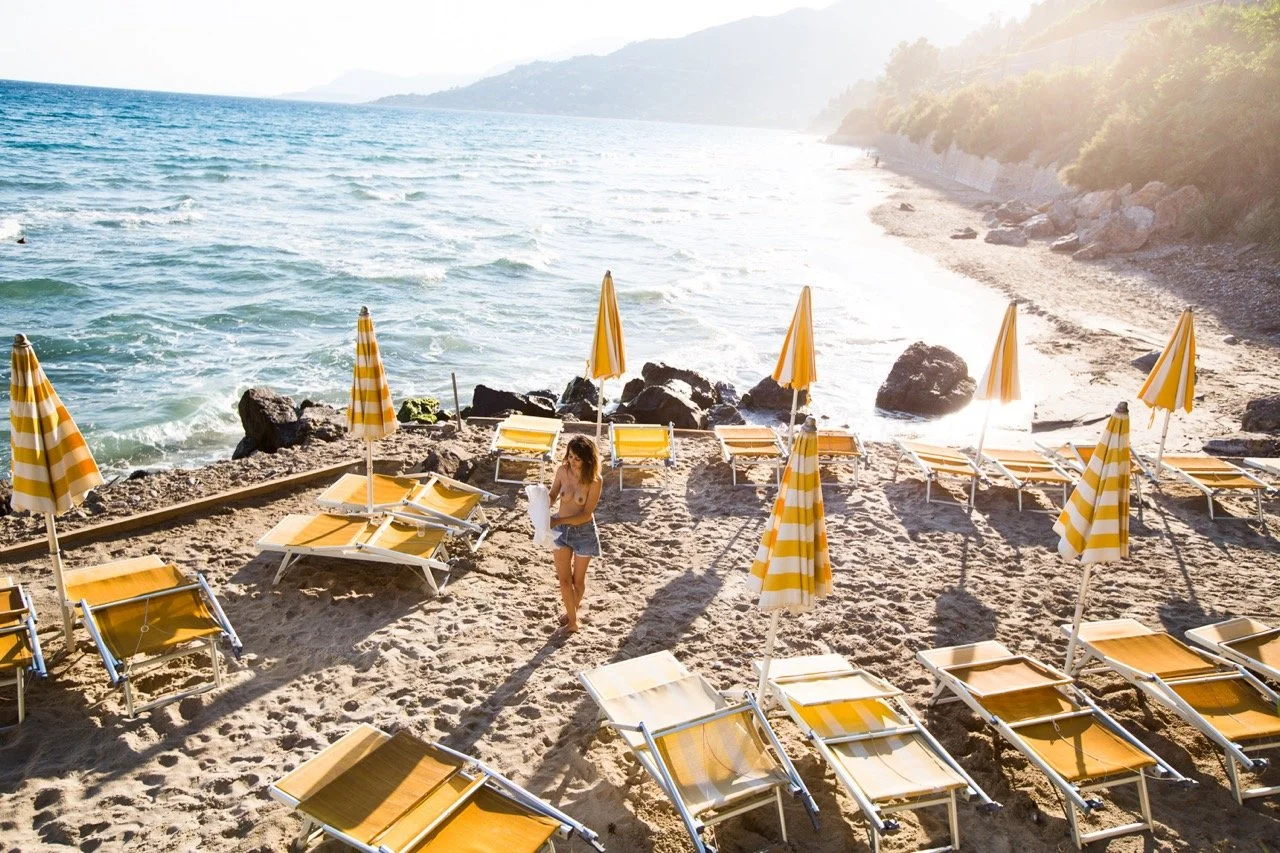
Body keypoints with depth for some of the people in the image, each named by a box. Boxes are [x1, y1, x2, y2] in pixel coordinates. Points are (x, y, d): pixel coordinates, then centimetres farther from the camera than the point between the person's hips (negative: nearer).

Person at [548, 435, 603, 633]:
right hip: (561, 529, 3)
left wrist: (557, 521, -28)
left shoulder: (595, 480, -22)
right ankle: (572, 618, 26)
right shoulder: (562, 471, -12)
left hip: (584, 531, -2)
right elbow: (552, 497, 0)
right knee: (564, 579, 6)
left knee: (578, 579, 16)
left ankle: (574, 608, 44)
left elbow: (586, 514, -20)